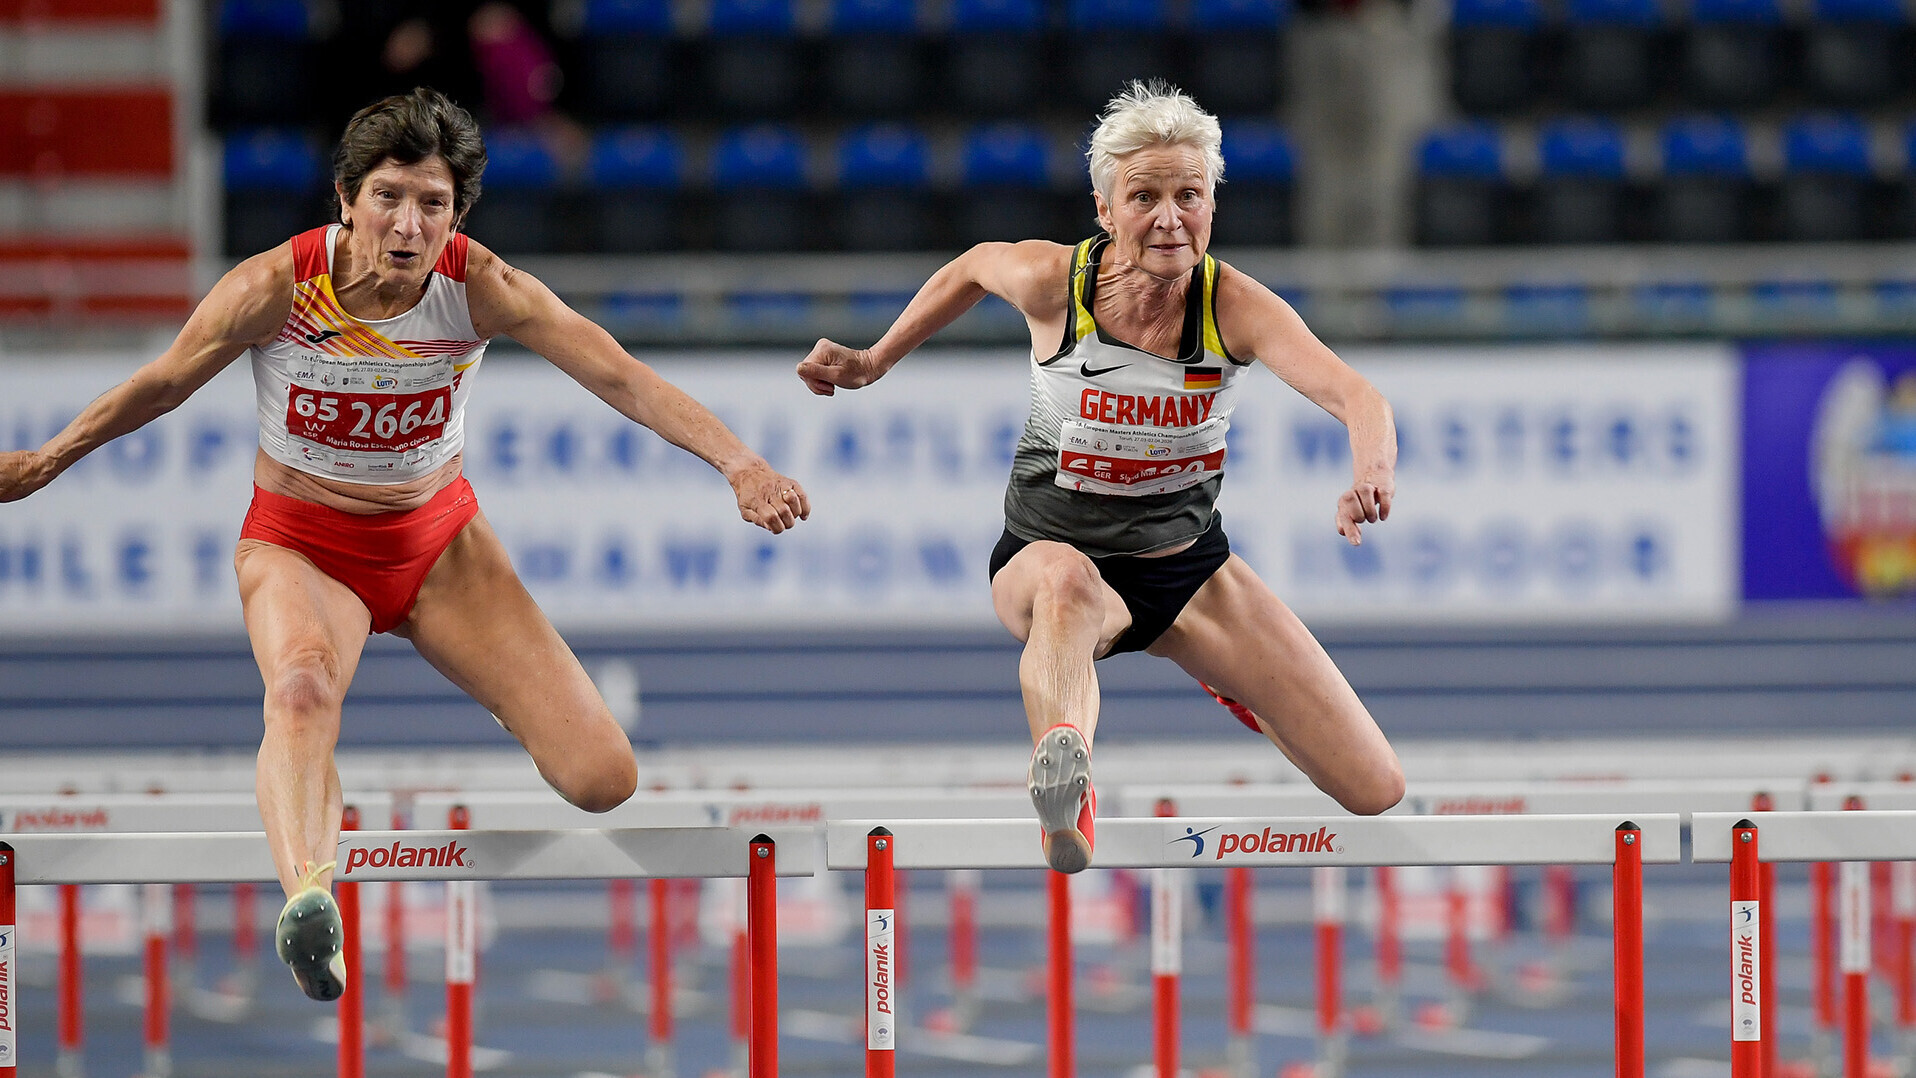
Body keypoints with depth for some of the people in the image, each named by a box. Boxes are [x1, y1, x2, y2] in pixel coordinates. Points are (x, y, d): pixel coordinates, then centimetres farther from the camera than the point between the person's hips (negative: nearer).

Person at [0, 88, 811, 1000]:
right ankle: (306, 896, -67)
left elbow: (622, 377, -21)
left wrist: (738, 464, -33)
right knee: (301, 691, -41)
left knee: (601, 780, -8)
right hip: (300, 546, -2)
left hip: (438, 542, 3)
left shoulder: (480, 288, -17)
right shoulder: (275, 288, -20)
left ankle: (509, 698, 30)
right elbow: (163, 383, -4)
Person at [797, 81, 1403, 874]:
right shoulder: (1052, 281, -18)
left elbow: (1355, 396, -37)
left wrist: (1371, 475, -59)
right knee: (1067, 581, -43)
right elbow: (972, 268, 7)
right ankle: (1061, 788, -68)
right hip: (1047, 554, -2)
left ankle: (1233, 685, 31)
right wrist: (872, 363, 12)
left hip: (1189, 564, 2)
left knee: (1376, 792, -1)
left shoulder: (1235, 306, -21)